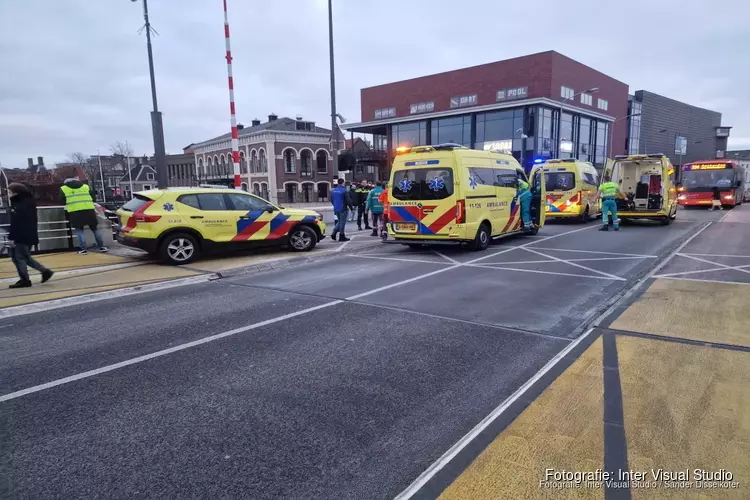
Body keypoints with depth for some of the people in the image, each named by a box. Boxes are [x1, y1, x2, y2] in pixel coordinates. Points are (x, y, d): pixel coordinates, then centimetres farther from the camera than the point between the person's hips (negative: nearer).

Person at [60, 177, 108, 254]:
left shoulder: (63, 189, 13)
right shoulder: (86, 186, 19)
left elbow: (62, 201, 12)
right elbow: (93, 198, 19)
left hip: (75, 211, -2)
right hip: (89, 210, 2)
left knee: (79, 230, 8)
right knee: (94, 228, 13)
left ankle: (83, 249, 1)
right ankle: (101, 247, 15)